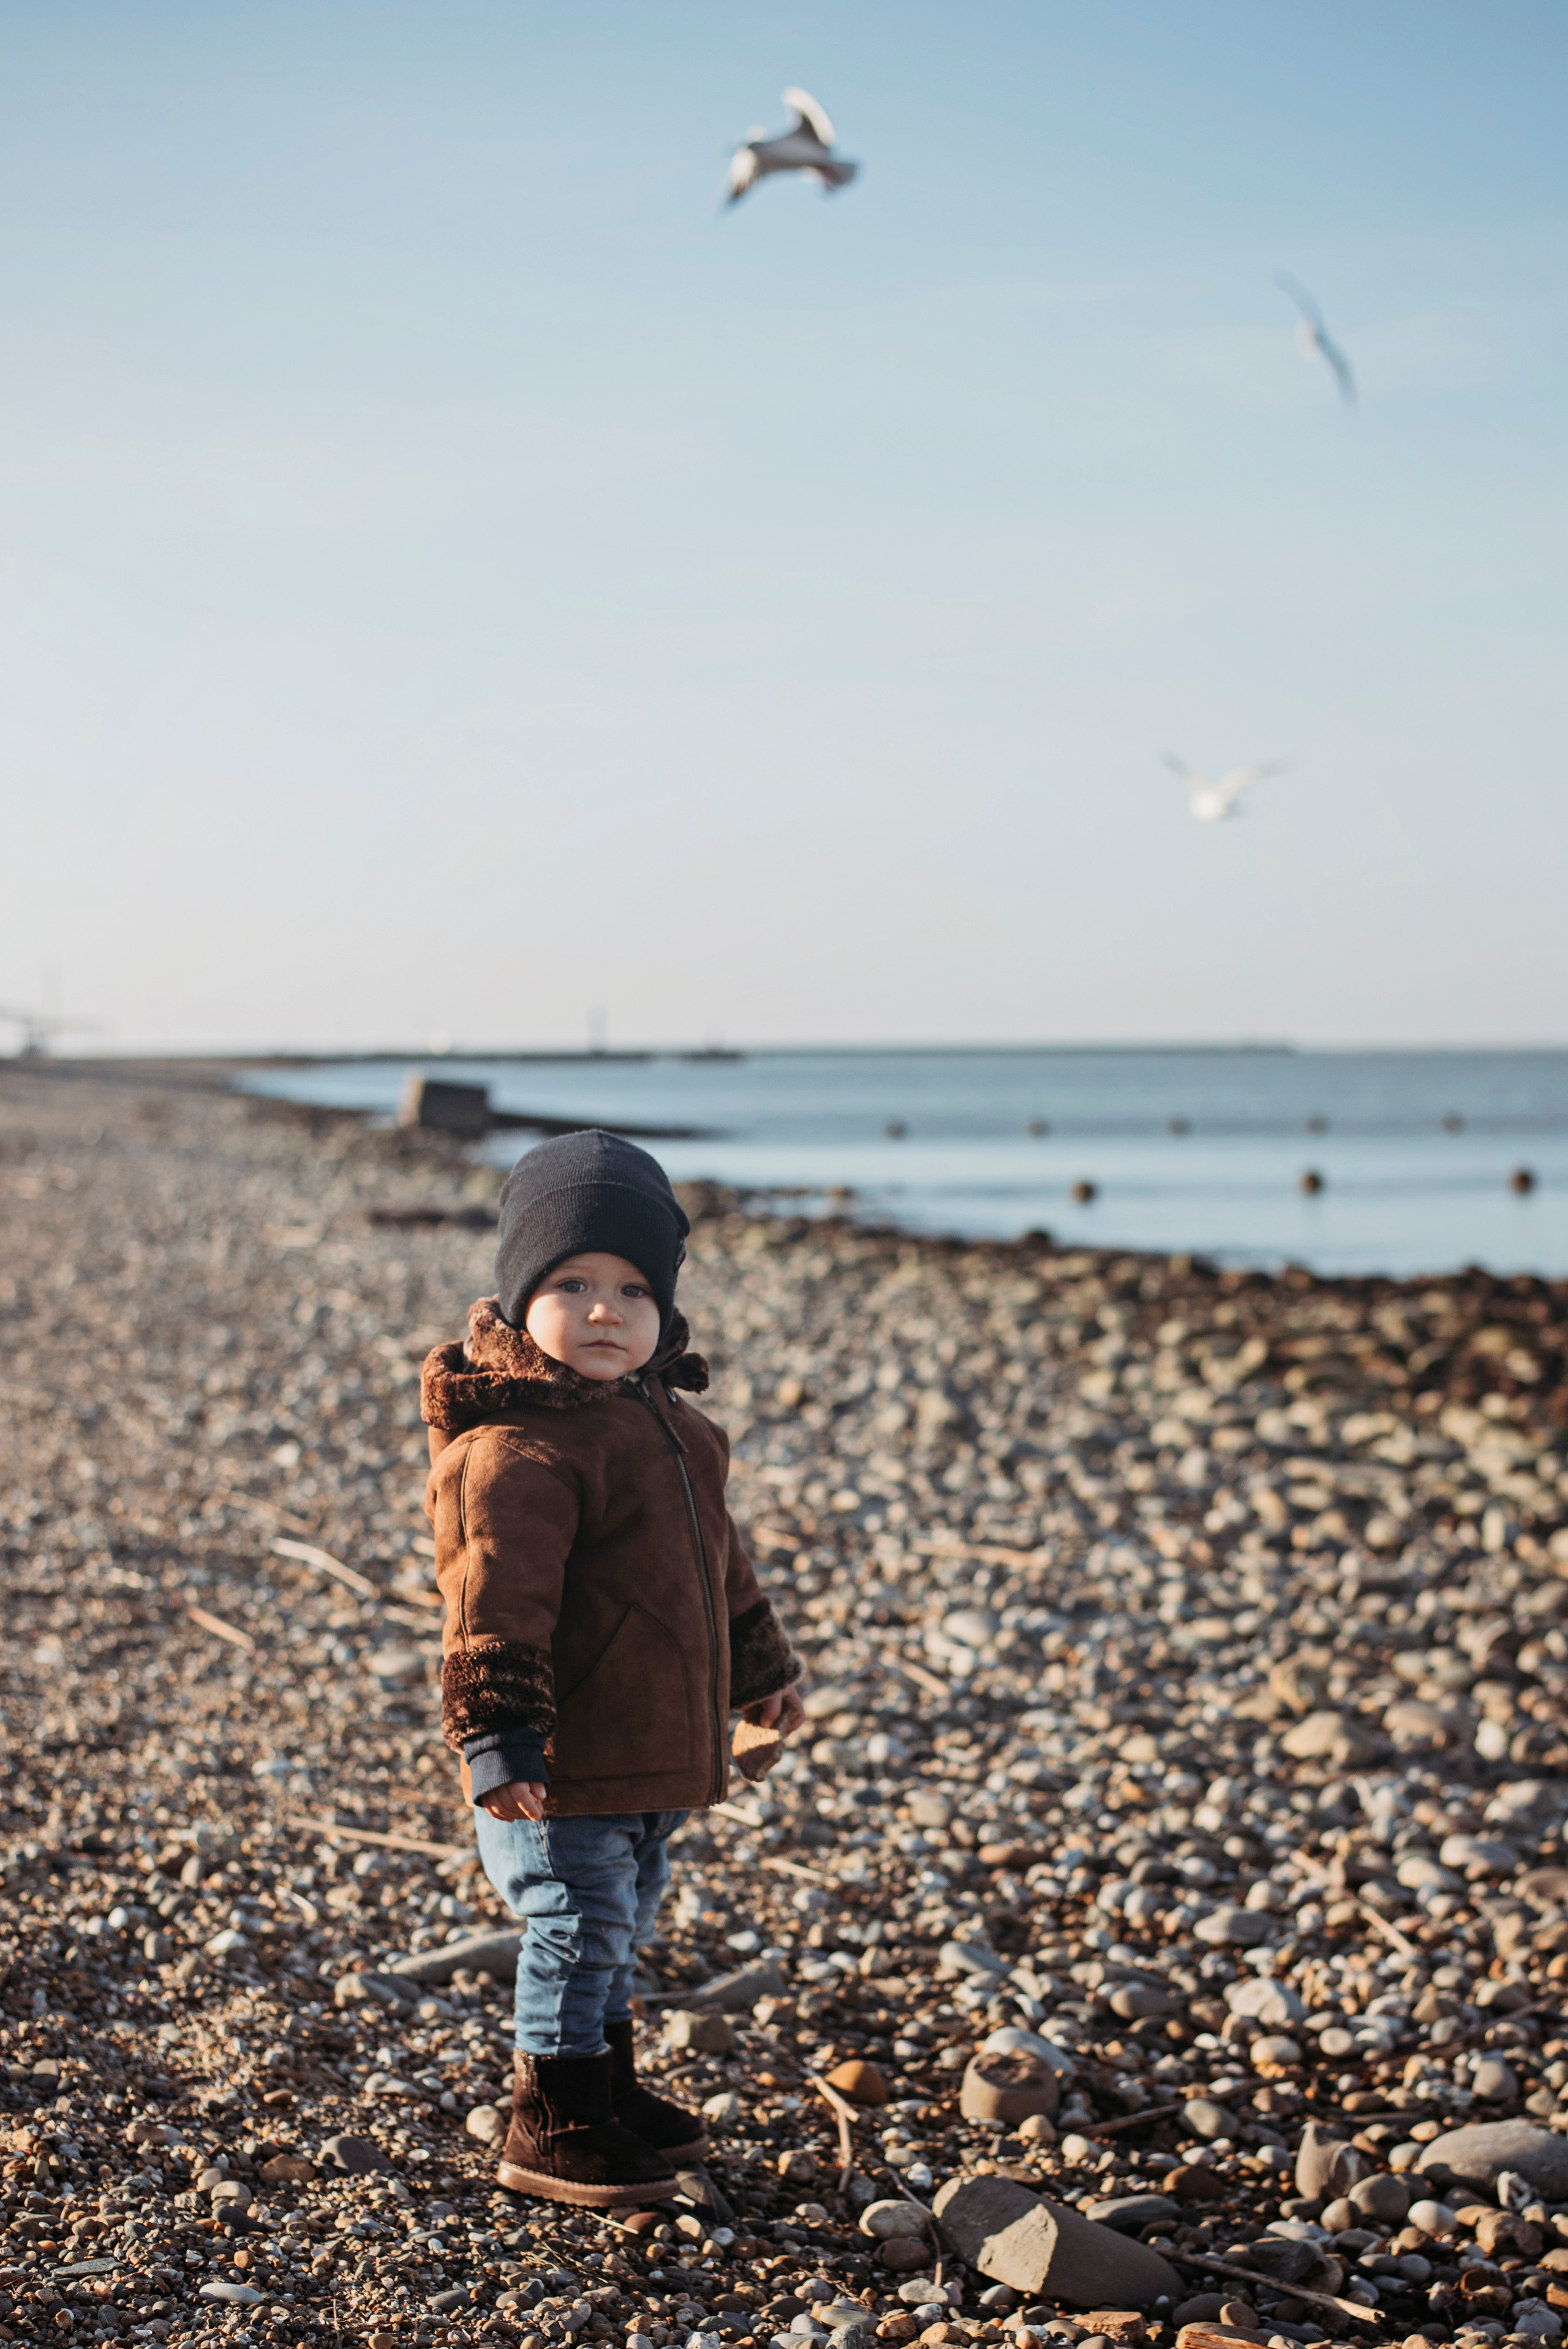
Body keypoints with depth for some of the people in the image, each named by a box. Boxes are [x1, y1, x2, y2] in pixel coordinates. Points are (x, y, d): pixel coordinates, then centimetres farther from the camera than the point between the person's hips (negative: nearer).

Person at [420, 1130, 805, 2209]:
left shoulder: (667, 1422, 10)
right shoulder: (517, 1448, -21)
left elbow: (719, 1555, 24)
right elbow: (496, 1599, -27)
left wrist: (759, 1670, 29)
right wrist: (498, 1733, -31)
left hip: (647, 1751, 9)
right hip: (565, 1760, -9)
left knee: (623, 1920, 21)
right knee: (578, 1926, -2)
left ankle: (608, 2088, 37)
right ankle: (551, 2128, 12)